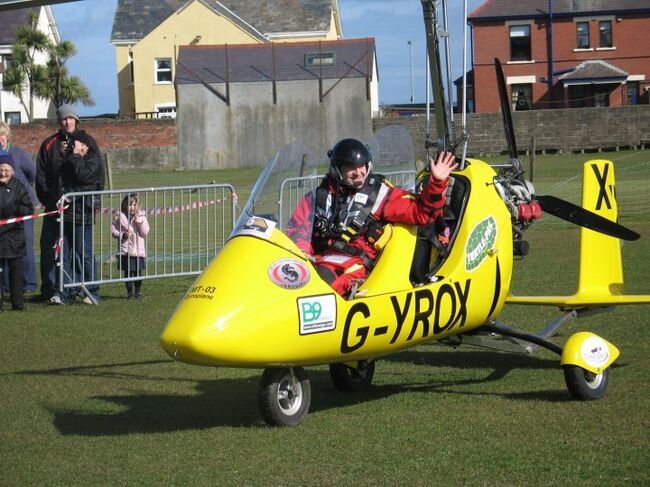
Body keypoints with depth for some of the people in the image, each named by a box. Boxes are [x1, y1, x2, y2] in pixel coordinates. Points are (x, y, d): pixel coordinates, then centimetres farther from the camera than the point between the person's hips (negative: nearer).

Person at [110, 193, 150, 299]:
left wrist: (139, 220, -14)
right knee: (128, 272, 2)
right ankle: (130, 292, 14)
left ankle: (138, 291, 21)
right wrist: (123, 235, -13)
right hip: (125, 251, -1)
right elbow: (113, 231, 2)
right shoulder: (120, 217, -1)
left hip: (139, 250, 1)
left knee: (138, 272, 6)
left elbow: (145, 232, -3)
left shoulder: (141, 216, 4)